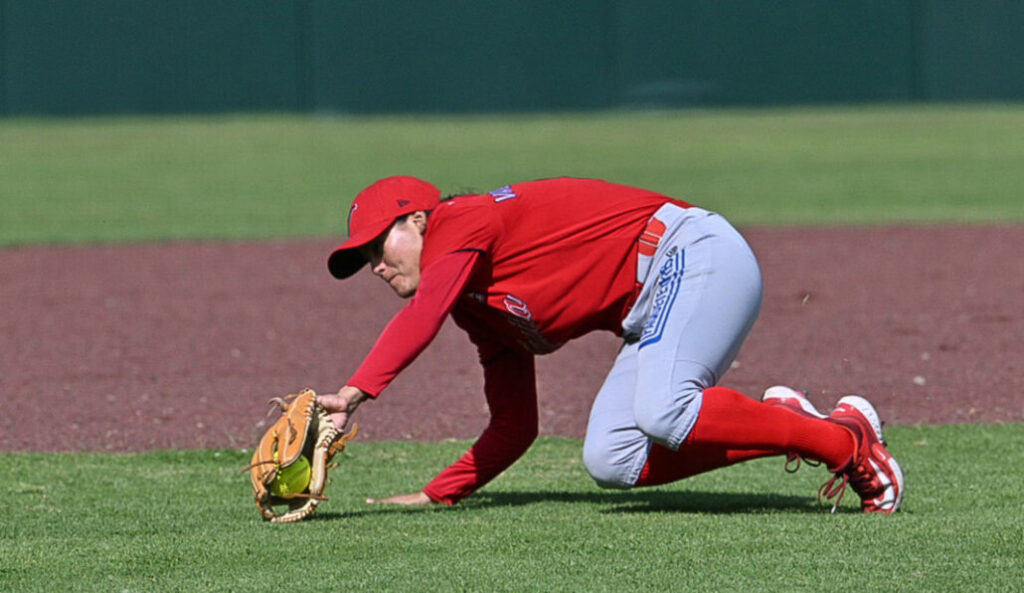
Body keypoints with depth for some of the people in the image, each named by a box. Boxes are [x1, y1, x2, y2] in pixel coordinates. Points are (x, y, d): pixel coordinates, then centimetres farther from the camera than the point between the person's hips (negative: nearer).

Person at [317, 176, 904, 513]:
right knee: (610, 462, -9)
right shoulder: (481, 310, 21)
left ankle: (848, 441, -18)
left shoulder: (459, 223, -5)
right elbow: (514, 429, 21)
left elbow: (424, 314, -25)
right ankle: (779, 422, -1)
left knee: (662, 414, -32)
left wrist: (356, 392, -33)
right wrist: (435, 495, 12)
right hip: (655, 311, 9)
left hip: (694, 252, -9)